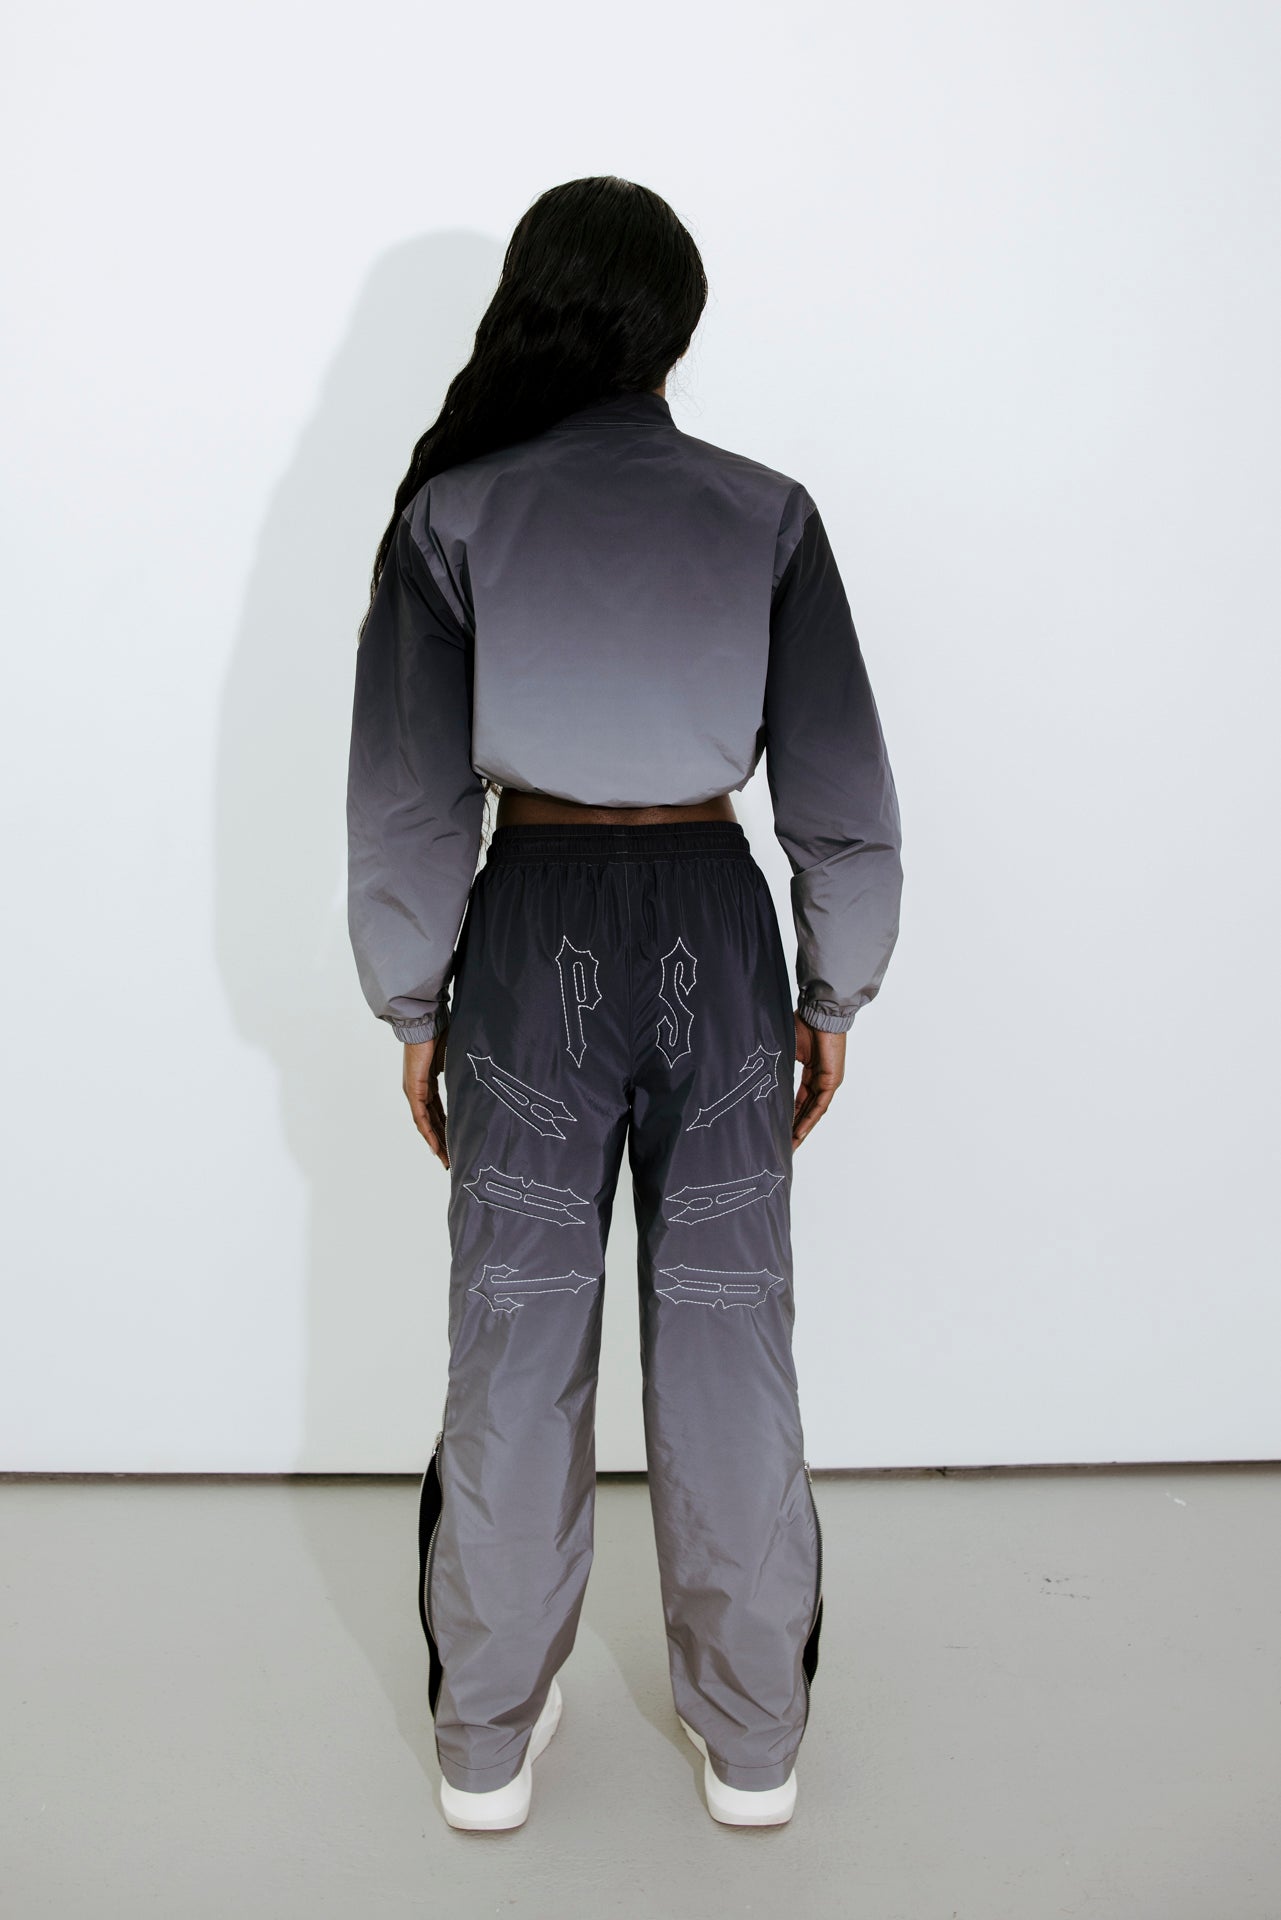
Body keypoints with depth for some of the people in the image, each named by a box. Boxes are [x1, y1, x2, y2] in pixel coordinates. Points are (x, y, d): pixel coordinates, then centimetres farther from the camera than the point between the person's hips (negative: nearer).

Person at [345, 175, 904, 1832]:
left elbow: (406, 799, -4)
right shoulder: (766, 514, -2)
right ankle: (752, 1741, 28)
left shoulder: (453, 513, -4)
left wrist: (413, 1005, 6)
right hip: (714, 927, 1)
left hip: (533, 933, 0)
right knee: (727, 1338, 11)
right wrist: (832, 997, 8)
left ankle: (489, 1743, 28)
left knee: (518, 1340, 11)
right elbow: (841, 793, -2)